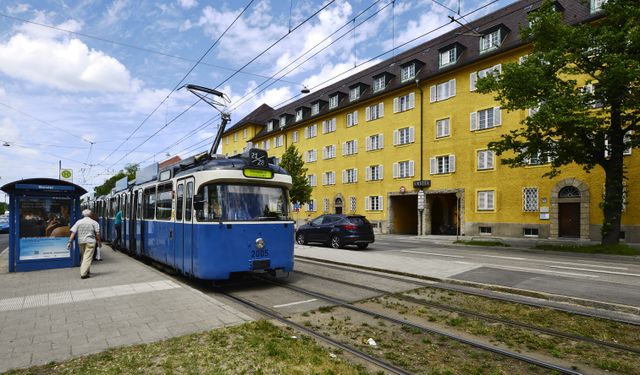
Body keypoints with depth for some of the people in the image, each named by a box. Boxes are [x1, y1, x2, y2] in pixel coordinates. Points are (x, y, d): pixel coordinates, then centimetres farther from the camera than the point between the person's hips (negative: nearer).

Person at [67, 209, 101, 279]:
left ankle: (86, 270, 31)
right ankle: (83, 274, -13)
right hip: (90, 241, -4)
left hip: (81, 242, 5)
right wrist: (99, 242, 4)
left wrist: (70, 242, 1)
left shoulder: (78, 222, 8)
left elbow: (73, 233, 1)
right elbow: (97, 233, -5)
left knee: (83, 257, 20)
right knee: (88, 257, -6)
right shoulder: (94, 222, 0)